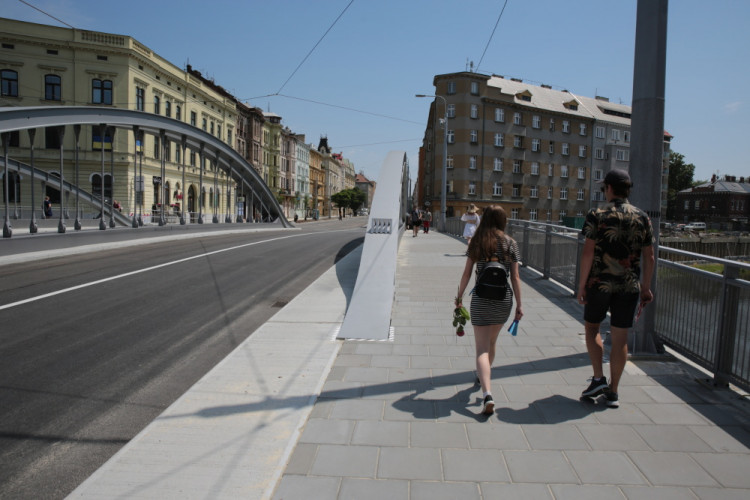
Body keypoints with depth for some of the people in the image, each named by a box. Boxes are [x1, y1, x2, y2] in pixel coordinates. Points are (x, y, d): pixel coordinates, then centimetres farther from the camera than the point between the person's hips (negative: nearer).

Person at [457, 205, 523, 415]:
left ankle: (487, 394, -18)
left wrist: (459, 296, 14)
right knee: (491, 343, 23)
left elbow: (466, 274, 2)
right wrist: (519, 304, 4)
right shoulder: (510, 243, 0)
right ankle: (484, 376, 45)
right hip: (503, 299, 2)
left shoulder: (476, 242, 1)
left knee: (482, 349, -2)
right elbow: (515, 277, -1)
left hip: (481, 299, -2)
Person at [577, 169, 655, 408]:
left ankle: (598, 378, 6)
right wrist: (646, 288, 15)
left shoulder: (597, 215, -7)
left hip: (600, 283, -3)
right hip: (629, 286, 3)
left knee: (592, 327, 16)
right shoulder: (642, 217, 5)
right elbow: (649, 257, 7)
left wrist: (582, 285, -5)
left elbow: (588, 252, -11)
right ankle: (612, 392, 15)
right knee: (620, 337, 8)